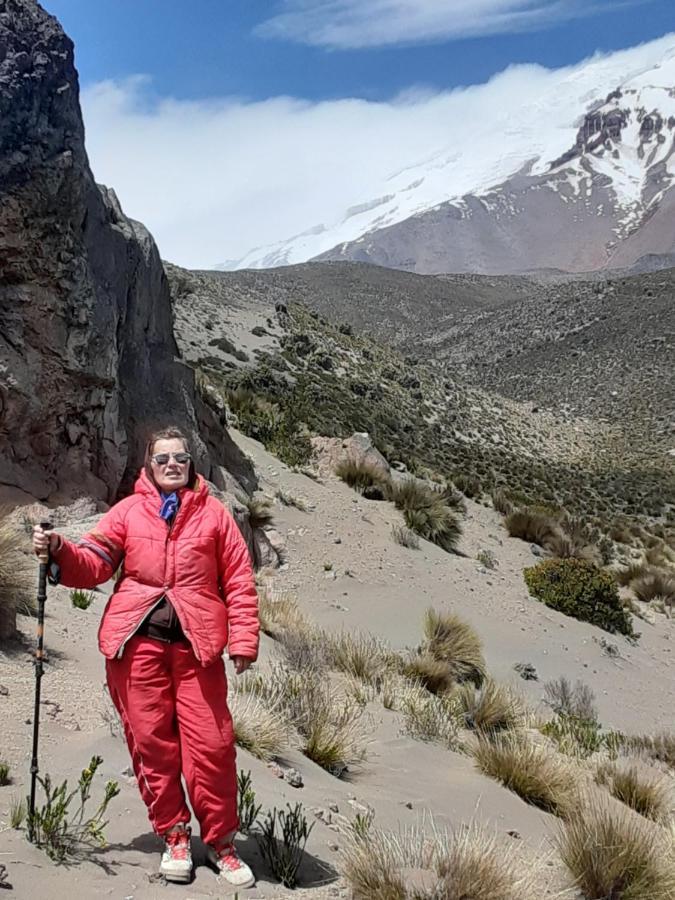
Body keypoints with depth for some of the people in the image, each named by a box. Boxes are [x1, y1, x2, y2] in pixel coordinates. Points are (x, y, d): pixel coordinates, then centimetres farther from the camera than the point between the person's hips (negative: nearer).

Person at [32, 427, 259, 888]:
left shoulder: (214, 513, 8)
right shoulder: (128, 511, 11)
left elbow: (240, 582, 5)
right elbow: (94, 563, 3)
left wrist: (243, 641, -3)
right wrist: (59, 550, -16)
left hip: (197, 644, -1)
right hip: (136, 641, 1)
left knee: (211, 744, -1)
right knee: (151, 741, 4)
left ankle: (221, 841, 15)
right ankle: (174, 835, 21)